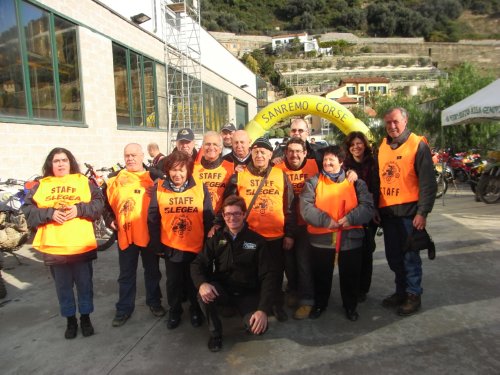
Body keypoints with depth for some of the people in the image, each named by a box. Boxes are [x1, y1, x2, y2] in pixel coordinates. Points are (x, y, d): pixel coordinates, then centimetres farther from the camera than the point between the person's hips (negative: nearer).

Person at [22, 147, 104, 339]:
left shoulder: (83, 181, 5)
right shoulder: (41, 185, 7)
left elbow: (99, 203, -2)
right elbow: (28, 210, 1)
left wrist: (79, 209, -17)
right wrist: (50, 214, -15)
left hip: (81, 245, -1)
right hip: (54, 247, 1)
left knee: (84, 284, 11)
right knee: (63, 286, 14)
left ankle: (85, 318, 29)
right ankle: (70, 320, 31)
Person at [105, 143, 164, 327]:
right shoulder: (115, 179, 6)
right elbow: (106, 203, 10)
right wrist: (110, 220, 1)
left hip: (149, 233, 0)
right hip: (125, 234, 1)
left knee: (152, 271, 15)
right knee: (126, 274, 12)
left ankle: (154, 302, 32)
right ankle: (124, 308, 26)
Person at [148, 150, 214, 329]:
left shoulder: (200, 188, -7)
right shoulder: (159, 188, -5)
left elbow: (209, 218, -3)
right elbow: (152, 219, -1)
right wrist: (157, 245, 0)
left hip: (196, 247, -1)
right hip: (170, 247, 1)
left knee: (195, 281, 15)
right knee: (173, 282, 16)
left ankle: (196, 311, 38)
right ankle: (174, 312, 39)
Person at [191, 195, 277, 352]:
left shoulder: (257, 240, -7)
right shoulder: (216, 238, 0)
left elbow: (268, 275, -12)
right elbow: (198, 263, -5)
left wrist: (263, 309, -24)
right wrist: (202, 283, -30)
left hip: (248, 294, -1)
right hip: (222, 290, 2)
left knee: (258, 327, -27)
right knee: (204, 294, -30)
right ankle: (215, 333, -3)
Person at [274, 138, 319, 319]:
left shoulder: (313, 165, -7)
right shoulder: (279, 169, -6)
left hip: (306, 223, -2)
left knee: (304, 261, -2)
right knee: (289, 260, 15)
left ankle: (307, 300, 15)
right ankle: (293, 292, 38)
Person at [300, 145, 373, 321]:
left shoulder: (355, 182, 4)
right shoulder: (313, 182, 1)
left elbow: (367, 206, -3)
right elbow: (305, 207, -9)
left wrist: (351, 218, -19)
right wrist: (325, 220, -19)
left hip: (350, 238, 1)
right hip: (321, 239, 0)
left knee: (350, 275, 13)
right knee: (321, 275, 14)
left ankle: (350, 305, 35)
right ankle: (319, 304, 35)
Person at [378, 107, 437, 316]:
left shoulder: (418, 145, -7)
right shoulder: (382, 146, 10)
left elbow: (428, 182, -10)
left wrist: (423, 212, -15)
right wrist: (375, 208, 8)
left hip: (408, 212, -5)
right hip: (387, 211, 5)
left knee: (410, 256, 4)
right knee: (393, 257, 14)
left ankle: (414, 296, 21)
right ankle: (401, 292, 30)